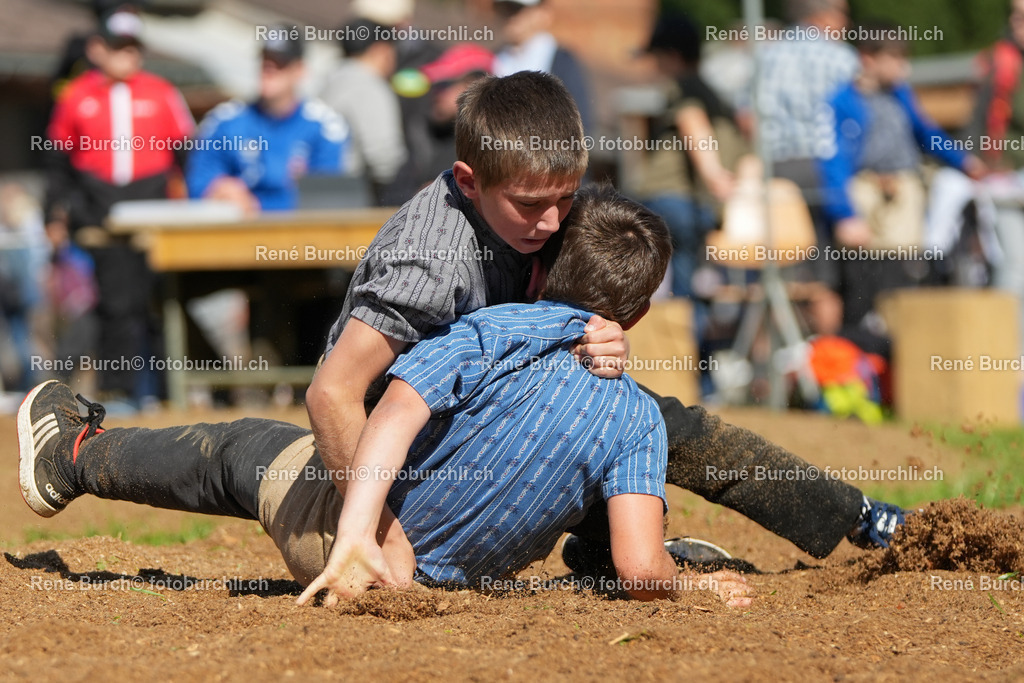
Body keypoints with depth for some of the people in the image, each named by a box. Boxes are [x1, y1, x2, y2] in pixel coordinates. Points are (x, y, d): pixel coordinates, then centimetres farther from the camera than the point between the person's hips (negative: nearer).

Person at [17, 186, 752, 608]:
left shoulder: (495, 333, -23)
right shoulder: (639, 420, -17)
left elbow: (397, 411, -38)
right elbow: (641, 569, -27)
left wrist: (355, 533, -43)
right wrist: (695, 587, -6)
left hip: (340, 531, -2)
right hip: (457, 578, 2)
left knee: (236, 448, 31)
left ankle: (74, 457, 59)